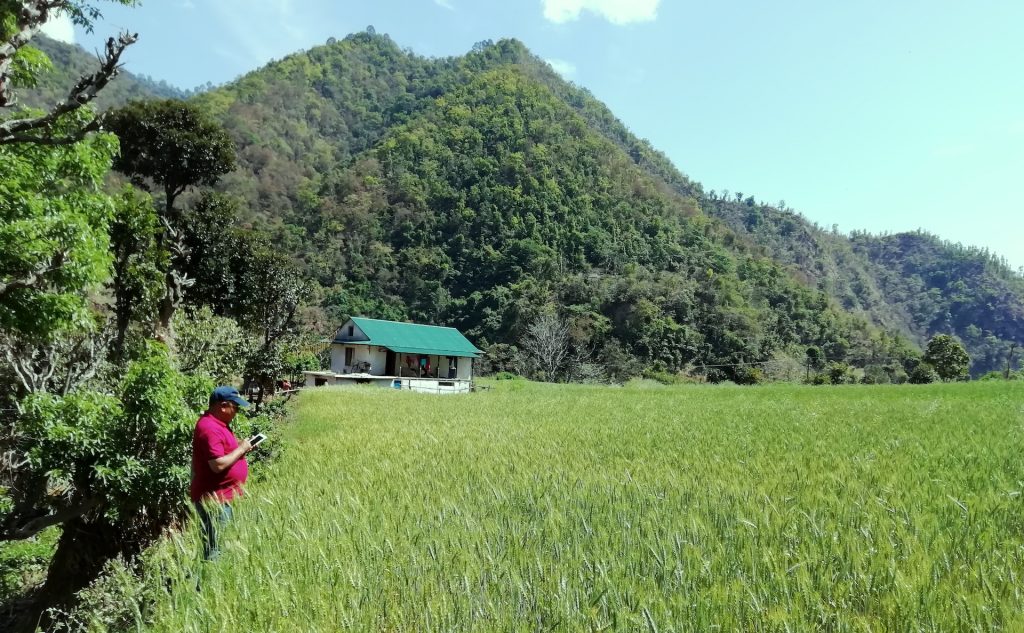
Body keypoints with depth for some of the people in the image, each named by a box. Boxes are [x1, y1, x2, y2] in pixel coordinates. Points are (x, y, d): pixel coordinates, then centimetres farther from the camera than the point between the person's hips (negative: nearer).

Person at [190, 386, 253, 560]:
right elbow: (218, 465, -27)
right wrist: (241, 449, -15)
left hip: (223, 497, 10)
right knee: (216, 549, -3)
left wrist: (241, 447, 9)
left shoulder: (219, 423, 11)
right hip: (215, 500, -10)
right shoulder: (210, 428, -21)